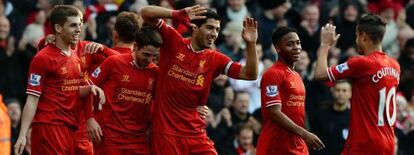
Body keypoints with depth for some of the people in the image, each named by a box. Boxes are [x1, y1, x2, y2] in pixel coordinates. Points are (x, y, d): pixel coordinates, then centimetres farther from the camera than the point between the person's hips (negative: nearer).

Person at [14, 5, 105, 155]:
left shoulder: (75, 57, 15)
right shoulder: (43, 58, -8)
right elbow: (32, 99, -10)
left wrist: (90, 88, 3)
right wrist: (22, 135, -16)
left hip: (70, 128, 8)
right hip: (49, 127, -8)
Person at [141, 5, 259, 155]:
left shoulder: (215, 59, 6)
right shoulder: (173, 42, -1)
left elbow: (250, 74, 0)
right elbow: (145, 13, -7)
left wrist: (250, 44, -15)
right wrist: (178, 14, -23)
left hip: (196, 133, 3)